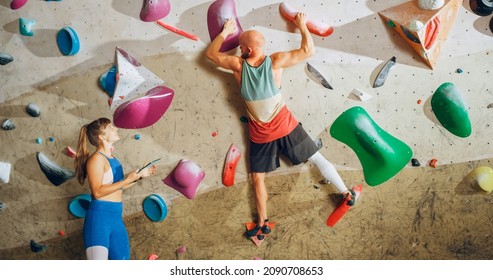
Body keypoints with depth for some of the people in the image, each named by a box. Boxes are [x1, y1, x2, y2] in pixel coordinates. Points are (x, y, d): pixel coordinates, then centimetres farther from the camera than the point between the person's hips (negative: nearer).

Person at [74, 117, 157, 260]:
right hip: (99, 217, -9)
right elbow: (97, 192, -21)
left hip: (116, 217, 9)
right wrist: (127, 180, -19)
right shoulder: (96, 159, -12)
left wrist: (140, 175, 16)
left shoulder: (113, 159, 14)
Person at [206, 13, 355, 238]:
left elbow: (210, 53, 3)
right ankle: (347, 194, 22)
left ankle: (263, 224, 18)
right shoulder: (276, 61, -13)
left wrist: (224, 32, 15)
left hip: (260, 135, 0)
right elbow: (308, 50, -7)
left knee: (257, 178, 14)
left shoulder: (238, 65, -12)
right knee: (317, 159, 13)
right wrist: (302, 25, 6)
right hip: (286, 127, 0)